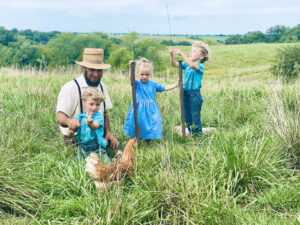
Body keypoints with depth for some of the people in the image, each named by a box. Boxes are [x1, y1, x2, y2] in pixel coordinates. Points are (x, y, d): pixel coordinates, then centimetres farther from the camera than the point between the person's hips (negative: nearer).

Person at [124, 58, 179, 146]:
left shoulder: (153, 84, 6)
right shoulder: (137, 84, -4)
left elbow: (165, 88, 13)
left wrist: (176, 85, 6)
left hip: (150, 110, 2)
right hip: (139, 110, -2)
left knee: (150, 127, 5)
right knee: (138, 125, 1)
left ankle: (148, 145, 19)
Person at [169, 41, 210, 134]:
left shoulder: (200, 66, -10)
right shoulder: (186, 64, 11)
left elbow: (192, 65, -30)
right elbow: (174, 64, 4)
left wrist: (181, 54, -32)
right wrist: (172, 55, -15)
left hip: (195, 94, -7)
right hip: (185, 93, 7)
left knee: (195, 119, -2)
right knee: (187, 118, 13)